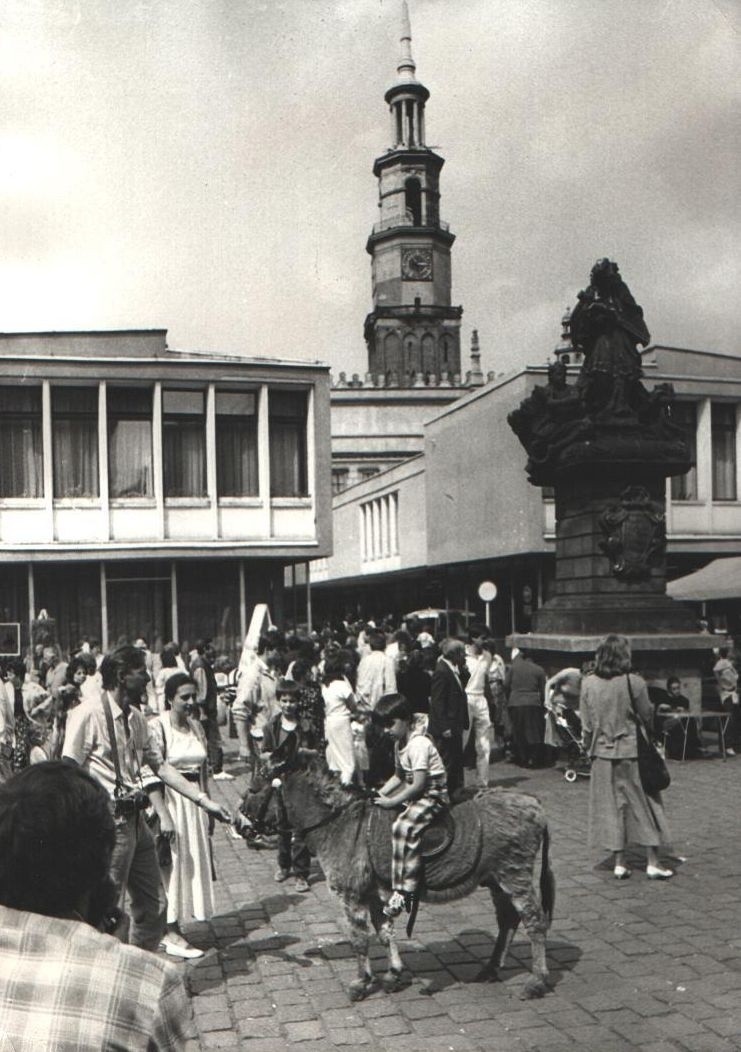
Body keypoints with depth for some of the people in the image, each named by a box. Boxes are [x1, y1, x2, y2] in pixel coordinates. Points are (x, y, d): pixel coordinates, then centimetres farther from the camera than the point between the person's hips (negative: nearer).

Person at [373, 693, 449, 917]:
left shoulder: (419, 744, -20)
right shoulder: (399, 743, 9)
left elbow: (418, 785, -24)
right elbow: (399, 776, 18)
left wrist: (392, 802, -20)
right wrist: (381, 793, 5)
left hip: (433, 793, -10)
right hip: (412, 791, 10)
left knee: (404, 827, -31)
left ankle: (404, 891, -27)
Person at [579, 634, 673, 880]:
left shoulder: (588, 684, -5)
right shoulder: (634, 682, -14)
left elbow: (586, 724, 1)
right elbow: (647, 717, -4)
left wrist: (589, 747, 14)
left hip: (603, 754, 3)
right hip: (631, 752, -3)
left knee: (612, 806, 10)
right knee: (645, 804, 8)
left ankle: (619, 863, 13)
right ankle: (653, 863, 11)